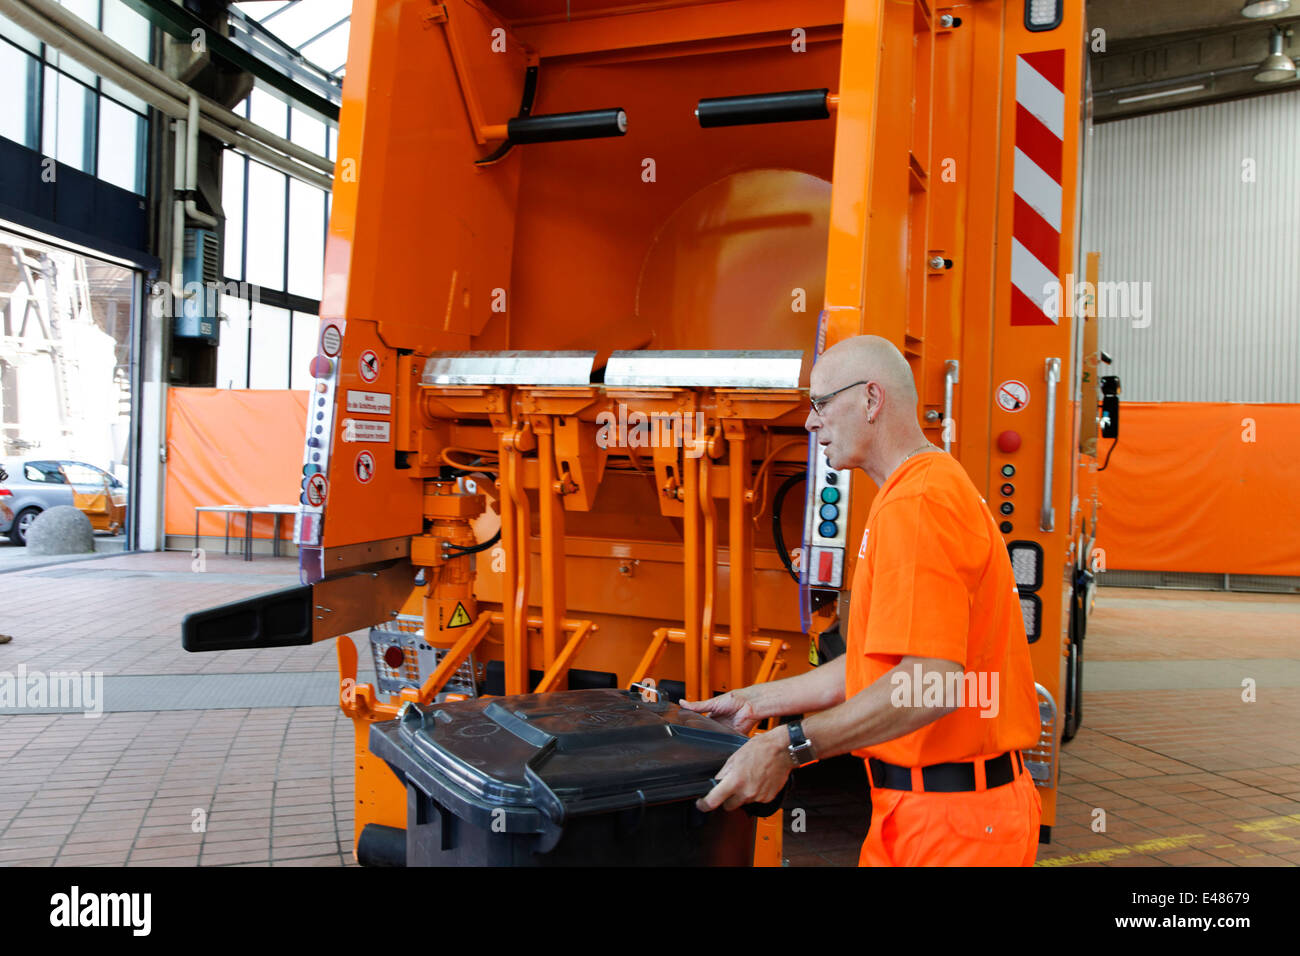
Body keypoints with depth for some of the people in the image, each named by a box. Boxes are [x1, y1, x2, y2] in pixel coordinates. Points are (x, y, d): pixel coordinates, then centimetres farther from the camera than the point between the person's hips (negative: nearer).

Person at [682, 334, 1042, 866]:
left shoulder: (916, 503, -20)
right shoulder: (934, 487, 15)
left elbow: (931, 683, -28)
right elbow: (876, 662, 17)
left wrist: (787, 747, -26)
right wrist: (757, 702, 16)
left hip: (952, 821, -10)